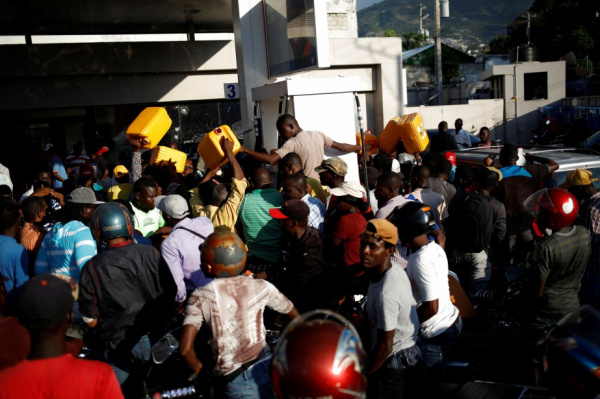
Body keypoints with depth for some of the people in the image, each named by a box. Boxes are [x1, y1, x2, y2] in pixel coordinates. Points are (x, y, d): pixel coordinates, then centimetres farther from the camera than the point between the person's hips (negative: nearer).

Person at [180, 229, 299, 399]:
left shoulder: (201, 296, -5)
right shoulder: (261, 287, 3)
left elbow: (186, 348, -12)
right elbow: (294, 314, 16)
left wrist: (199, 370, 7)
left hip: (235, 378, 0)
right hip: (266, 365, 1)